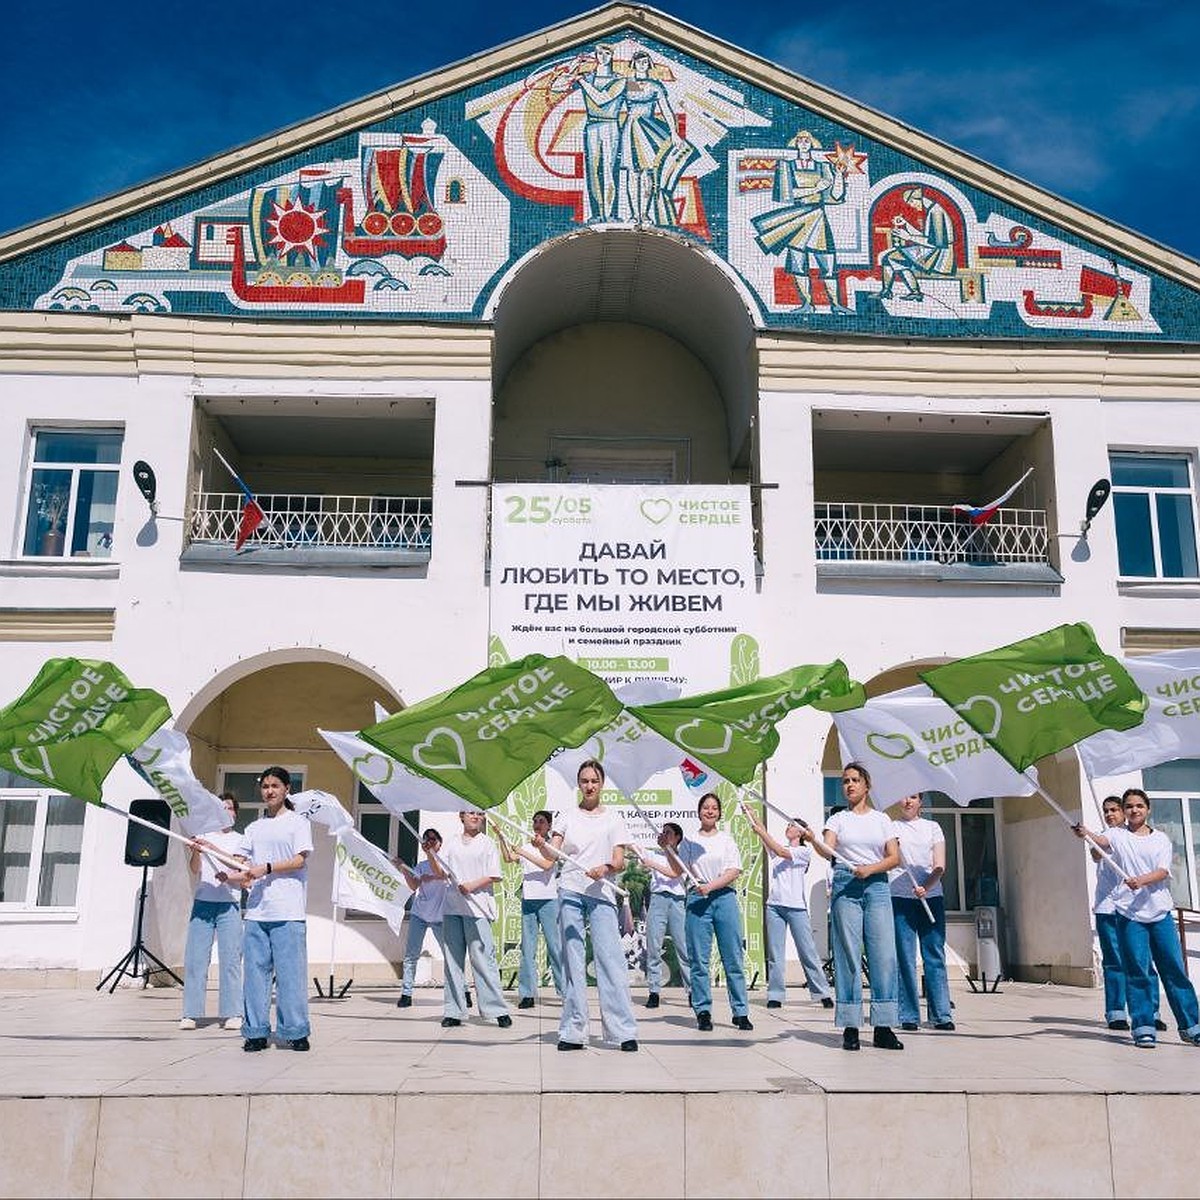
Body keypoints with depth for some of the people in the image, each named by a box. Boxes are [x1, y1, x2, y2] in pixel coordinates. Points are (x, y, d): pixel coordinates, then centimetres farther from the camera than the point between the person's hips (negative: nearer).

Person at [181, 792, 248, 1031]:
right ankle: (191, 1013, 3)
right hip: (202, 902, 2)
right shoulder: (202, 837, 14)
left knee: (230, 959, -5)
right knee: (195, 958, -2)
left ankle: (232, 1013, -1)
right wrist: (196, 852, -18)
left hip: (229, 905, -2)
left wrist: (212, 848, -22)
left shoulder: (240, 840, 10)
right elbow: (194, 869, 3)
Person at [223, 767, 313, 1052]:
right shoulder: (253, 828, 21)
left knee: (290, 972, -6)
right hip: (256, 910, 5)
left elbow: (300, 860, -6)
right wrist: (234, 878, 1)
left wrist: (267, 868, -16)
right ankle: (256, 1031, 10)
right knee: (255, 970, 4)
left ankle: (296, 1031, 1)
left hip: (288, 913, -5)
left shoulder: (297, 823, 5)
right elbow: (249, 869, 20)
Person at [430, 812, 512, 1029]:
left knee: (482, 958, -8)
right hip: (452, 907, 4)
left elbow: (495, 876, 2)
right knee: (453, 958, 4)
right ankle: (453, 1011, 9)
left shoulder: (487, 844, 7)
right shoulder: (452, 844, 15)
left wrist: (473, 885, -11)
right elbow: (441, 873, 10)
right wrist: (430, 854, -5)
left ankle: (497, 1009, -2)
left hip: (477, 907, -4)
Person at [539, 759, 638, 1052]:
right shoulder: (568, 816, 12)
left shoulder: (613, 818, 8)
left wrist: (606, 868, -19)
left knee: (611, 959, -9)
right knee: (572, 961, 3)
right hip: (570, 893, 2)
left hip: (601, 894, -2)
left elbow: (620, 862, 2)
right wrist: (541, 844, -21)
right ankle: (573, 1032, 7)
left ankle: (624, 1030, -7)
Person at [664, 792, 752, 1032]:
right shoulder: (689, 841, 11)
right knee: (699, 959, -1)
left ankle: (740, 1012, 4)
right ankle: (703, 1012, 7)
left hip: (724, 897, 0)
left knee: (733, 958, -1)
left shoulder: (727, 839, 10)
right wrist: (667, 849, -10)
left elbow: (734, 872, 0)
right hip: (697, 899, 0)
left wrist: (710, 886, -12)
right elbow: (679, 871, 4)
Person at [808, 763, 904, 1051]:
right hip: (845, 887, -1)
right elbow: (827, 851, -7)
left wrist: (870, 868, -12)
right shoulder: (837, 819, 10)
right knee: (848, 954, -4)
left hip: (877, 885, 1)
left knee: (884, 954, -5)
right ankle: (850, 1027, -1)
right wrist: (812, 840, -28)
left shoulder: (882, 819, 13)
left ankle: (883, 1027, -1)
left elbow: (895, 858, 5)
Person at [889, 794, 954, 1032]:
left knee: (935, 956, -1)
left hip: (931, 897, 1)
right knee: (905, 957, -2)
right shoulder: (891, 828, 10)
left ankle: (941, 1015, 2)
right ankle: (908, 1016, 2)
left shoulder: (932, 827, 13)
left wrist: (925, 886, -14)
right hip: (900, 898, -1)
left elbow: (940, 866, 4)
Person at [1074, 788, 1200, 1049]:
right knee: (1136, 971, -2)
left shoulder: (1161, 839, 9)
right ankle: (1143, 1028, 5)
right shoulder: (1118, 835, 5)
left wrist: (1141, 880, -24)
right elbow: (1102, 842, -18)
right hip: (1129, 913, -1)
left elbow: (1163, 871, -4)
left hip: (1160, 912, 2)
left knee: (1175, 970, 5)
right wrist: (1086, 834, -41)